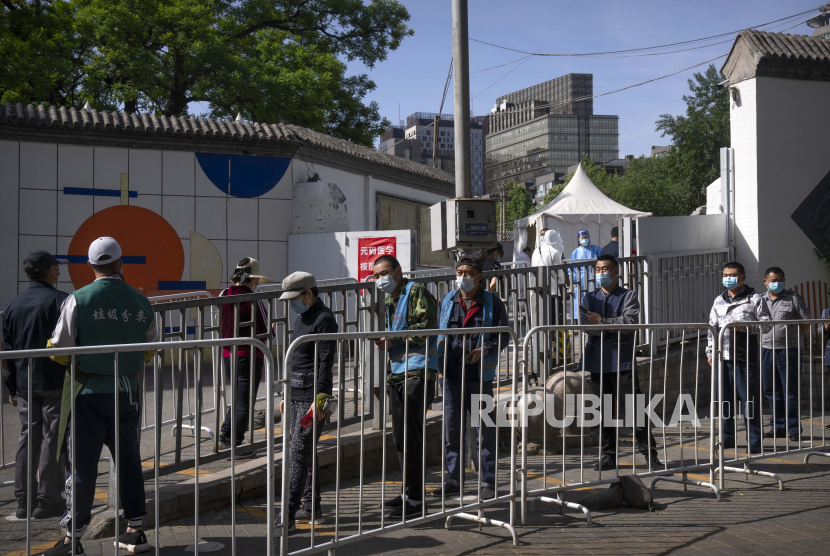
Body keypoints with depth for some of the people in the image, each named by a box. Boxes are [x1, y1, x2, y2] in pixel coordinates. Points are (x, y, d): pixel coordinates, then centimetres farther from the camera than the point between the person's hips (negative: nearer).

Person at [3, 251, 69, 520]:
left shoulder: (13, 304, 8)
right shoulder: (62, 301, -10)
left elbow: (7, 347, 12)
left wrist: (12, 386, 17)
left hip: (24, 384, 6)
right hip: (55, 382, -5)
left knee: (28, 437, 12)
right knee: (53, 438, 1)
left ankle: (23, 500, 15)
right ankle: (48, 500, 4)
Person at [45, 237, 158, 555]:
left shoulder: (78, 300, -10)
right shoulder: (141, 302, 0)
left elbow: (59, 351, -9)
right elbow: (149, 351, 9)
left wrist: (80, 358, 12)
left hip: (90, 391, -3)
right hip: (127, 391, 3)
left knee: (83, 465, 3)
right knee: (128, 460, 13)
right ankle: (135, 530, 19)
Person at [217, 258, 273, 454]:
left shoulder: (223, 295, 3)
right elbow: (265, 331, -11)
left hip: (227, 355, 6)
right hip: (248, 355, -6)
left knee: (238, 398, 22)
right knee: (244, 402, 4)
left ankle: (225, 436, 13)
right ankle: (235, 445, 8)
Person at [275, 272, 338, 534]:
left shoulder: (324, 319, -13)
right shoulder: (302, 318, 17)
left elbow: (326, 362, -19)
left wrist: (320, 399, -24)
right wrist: (287, 395, 22)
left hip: (312, 394, -10)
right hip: (297, 393, 10)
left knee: (300, 453, -10)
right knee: (306, 452, 14)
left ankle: (288, 517, -10)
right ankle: (312, 508, 23)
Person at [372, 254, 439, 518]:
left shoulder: (416, 291, -5)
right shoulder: (390, 301, 23)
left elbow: (426, 326, -16)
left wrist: (394, 340, -15)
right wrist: (385, 344, 10)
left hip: (417, 371, -9)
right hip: (397, 373, 9)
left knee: (411, 436, -10)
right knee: (400, 435, 12)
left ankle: (416, 499, -5)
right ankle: (410, 491, 23)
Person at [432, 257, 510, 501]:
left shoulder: (492, 303, 1)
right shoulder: (448, 302, 11)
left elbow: (503, 335, 2)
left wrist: (484, 350, -14)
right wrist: (440, 351, 0)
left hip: (479, 374, -3)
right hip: (452, 373, 3)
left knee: (484, 428, 0)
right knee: (451, 427, 8)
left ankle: (487, 482, 10)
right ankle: (454, 480, 19)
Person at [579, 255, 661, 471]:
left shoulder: (628, 296, 3)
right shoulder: (590, 298, 14)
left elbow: (630, 321, -15)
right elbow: (585, 325, -3)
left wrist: (602, 321, -15)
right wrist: (615, 324, -14)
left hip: (622, 360, -4)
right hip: (598, 361, 4)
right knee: (605, 410, 9)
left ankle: (650, 454, 0)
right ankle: (609, 455, 18)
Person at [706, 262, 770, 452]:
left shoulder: (754, 299, 0)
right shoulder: (719, 301, 16)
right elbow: (712, 328, 18)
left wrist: (744, 326, -18)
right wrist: (710, 351, 11)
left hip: (745, 357, -5)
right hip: (723, 357, 5)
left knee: (748, 399, -4)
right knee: (724, 398, 9)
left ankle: (755, 440, 3)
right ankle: (727, 437, 19)